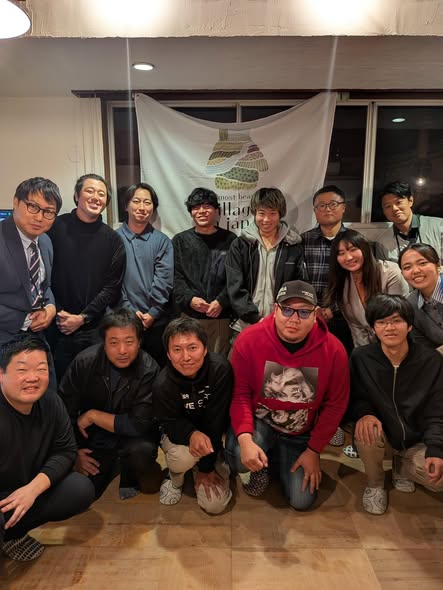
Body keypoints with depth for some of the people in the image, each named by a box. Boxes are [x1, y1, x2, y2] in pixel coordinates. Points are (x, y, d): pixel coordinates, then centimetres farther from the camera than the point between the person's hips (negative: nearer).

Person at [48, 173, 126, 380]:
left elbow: (112, 287, 0)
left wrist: (83, 318, -7)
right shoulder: (55, 227, -1)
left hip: (95, 330, 1)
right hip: (57, 327, -1)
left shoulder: (112, 239, 3)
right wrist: (58, 312, -8)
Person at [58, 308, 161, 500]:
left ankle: (131, 479, 3)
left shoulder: (149, 370, -24)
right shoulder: (84, 362, -16)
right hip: (93, 438, 3)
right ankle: (111, 465, 23)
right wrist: (73, 452, -4)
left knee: (142, 450, -33)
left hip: (131, 437, -2)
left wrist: (93, 415, -21)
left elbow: (140, 425, -25)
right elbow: (63, 410, -6)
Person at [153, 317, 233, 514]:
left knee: (215, 504, -8)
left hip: (211, 436, 1)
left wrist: (207, 467, -18)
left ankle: (199, 467, 25)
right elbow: (171, 424, -17)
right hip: (180, 433, -1)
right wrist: (192, 434, -41)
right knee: (183, 455, -36)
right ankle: (175, 480, 3)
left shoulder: (220, 369, -28)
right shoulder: (163, 384, -27)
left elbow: (216, 419, -23)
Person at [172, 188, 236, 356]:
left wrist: (221, 301, -12)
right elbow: (175, 277, 3)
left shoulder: (229, 240, 7)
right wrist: (189, 299, -12)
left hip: (221, 316, 0)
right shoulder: (180, 241, 10)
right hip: (189, 316, 1)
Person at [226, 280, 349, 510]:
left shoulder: (334, 350, -19)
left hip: (301, 433, 2)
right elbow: (239, 394, -16)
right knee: (241, 459, -32)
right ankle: (262, 466, 10)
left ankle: (279, 457, 34)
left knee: (302, 501, 1)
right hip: (259, 421, -2)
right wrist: (245, 439, -29)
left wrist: (314, 450, -6)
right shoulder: (249, 339, -23)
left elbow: (335, 404, -7)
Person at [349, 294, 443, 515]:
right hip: (382, 434, -1)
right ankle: (375, 484, 0)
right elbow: (357, 398, -6)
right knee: (366, 433, -34)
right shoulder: (361, 358, -15)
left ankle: (401, 464, 15)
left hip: (417, 441, 1)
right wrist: (364, 413, -30)